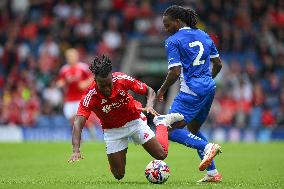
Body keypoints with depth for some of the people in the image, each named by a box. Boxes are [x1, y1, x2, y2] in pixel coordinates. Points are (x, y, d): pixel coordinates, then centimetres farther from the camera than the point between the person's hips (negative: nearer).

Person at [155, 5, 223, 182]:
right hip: (209, 88, 8)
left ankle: (207, 147, -19)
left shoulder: (173, 41, -8)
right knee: (193, 129, 22)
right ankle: (213, 172, 17)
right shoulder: (203, 35, 13)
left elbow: (175, 72, -16)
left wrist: (162, 90, -1)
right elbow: (218, 64, 16)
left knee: (171, 130, -4)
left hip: (191, 91, -8)